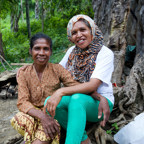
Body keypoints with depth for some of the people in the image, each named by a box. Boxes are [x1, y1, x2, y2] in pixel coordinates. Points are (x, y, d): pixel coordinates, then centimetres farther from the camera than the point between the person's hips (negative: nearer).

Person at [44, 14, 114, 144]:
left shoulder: (105, 53, -11)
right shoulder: (72, 51, 6)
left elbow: (93, 85, -23)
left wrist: (60, 92, -33)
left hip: (99, 103, -5)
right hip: (74, 101, 5)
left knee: (76, 98, -37)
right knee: (49, 101, -26)